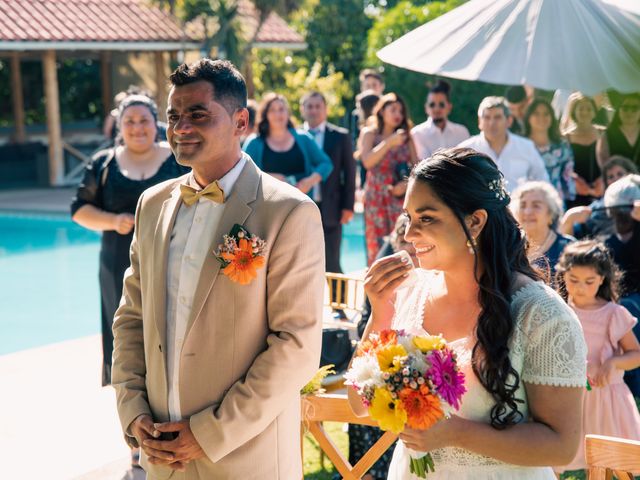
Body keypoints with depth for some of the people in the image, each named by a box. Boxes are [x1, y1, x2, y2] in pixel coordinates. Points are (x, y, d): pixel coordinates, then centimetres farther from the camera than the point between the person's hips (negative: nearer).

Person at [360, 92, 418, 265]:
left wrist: (407, 184, -9)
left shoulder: (406, 136, 12)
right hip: (377, 197, -2)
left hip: (401, 197, 2)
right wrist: (389, 142, -17)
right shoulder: (369, 133, 5)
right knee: (377, 245, -3)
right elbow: (367, 162, -10)